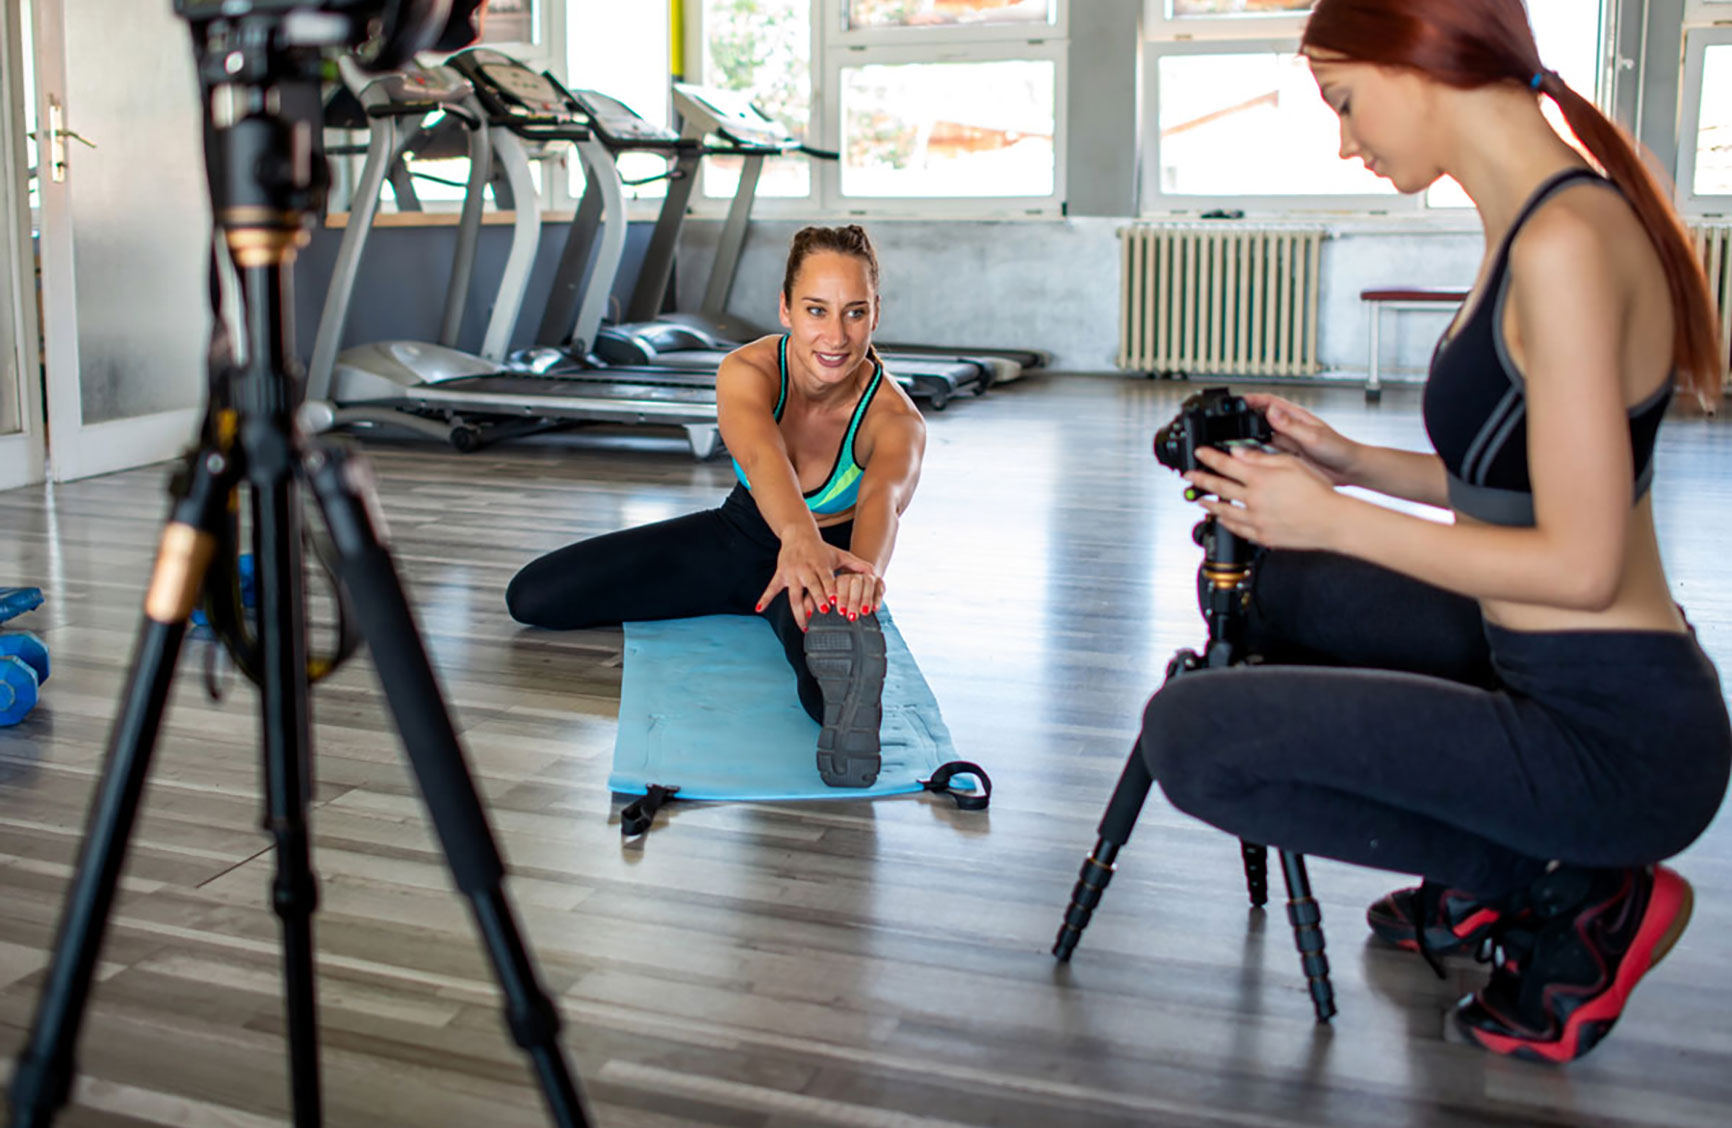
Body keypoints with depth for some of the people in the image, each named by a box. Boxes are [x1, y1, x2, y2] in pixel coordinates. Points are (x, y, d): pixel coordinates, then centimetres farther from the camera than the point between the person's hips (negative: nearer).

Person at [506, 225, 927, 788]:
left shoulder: (894, 418, -29)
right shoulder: (747, 371, -28)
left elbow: (883, 496, -52)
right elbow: (761, 454, -50)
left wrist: (862, 569, -76)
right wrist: (799, 535, -73)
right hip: (741, 535, 4)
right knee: (532, 596, -5)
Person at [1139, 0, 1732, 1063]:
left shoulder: (1566, 243, -23)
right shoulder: (1533, 224, 7)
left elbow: (1579, 562, -24)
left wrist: (1337, 518, -15)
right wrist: (1353, 464, 6)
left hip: (1614, 738, -10)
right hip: (1542, 673, 10)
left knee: (1189, 734, -14)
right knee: (1275, 580, 21)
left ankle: (1569, 896, 0)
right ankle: (1481, 877, 21)